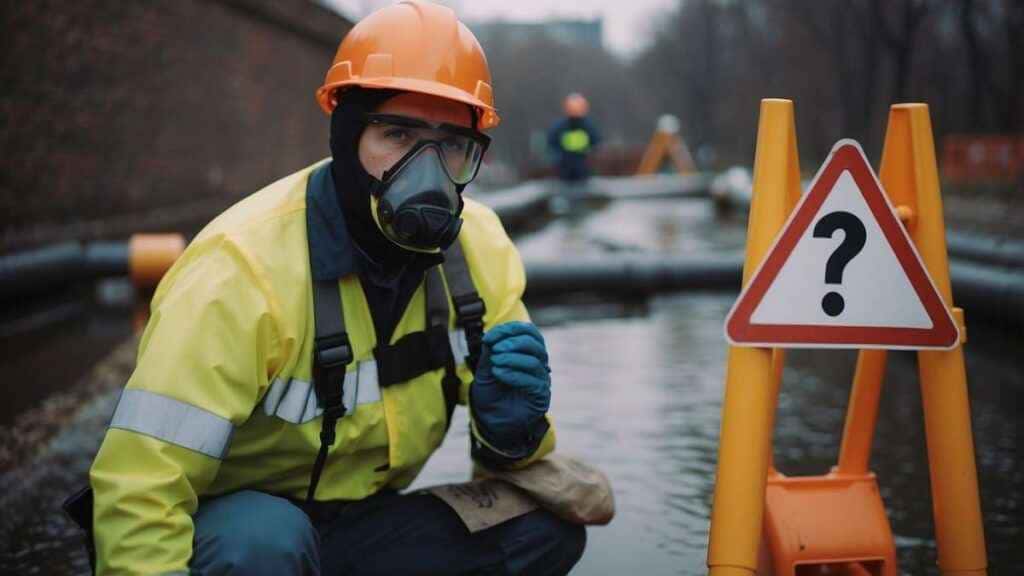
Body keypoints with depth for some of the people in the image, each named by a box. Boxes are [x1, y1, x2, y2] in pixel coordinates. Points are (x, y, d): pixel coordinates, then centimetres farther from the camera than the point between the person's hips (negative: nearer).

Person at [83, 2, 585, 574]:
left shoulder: (478, 245, -7)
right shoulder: (246, 265, -25)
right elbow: (141, 488, -25)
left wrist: (509, 426, -23)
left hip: (359, 525, 6)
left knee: (549, 525, -14)